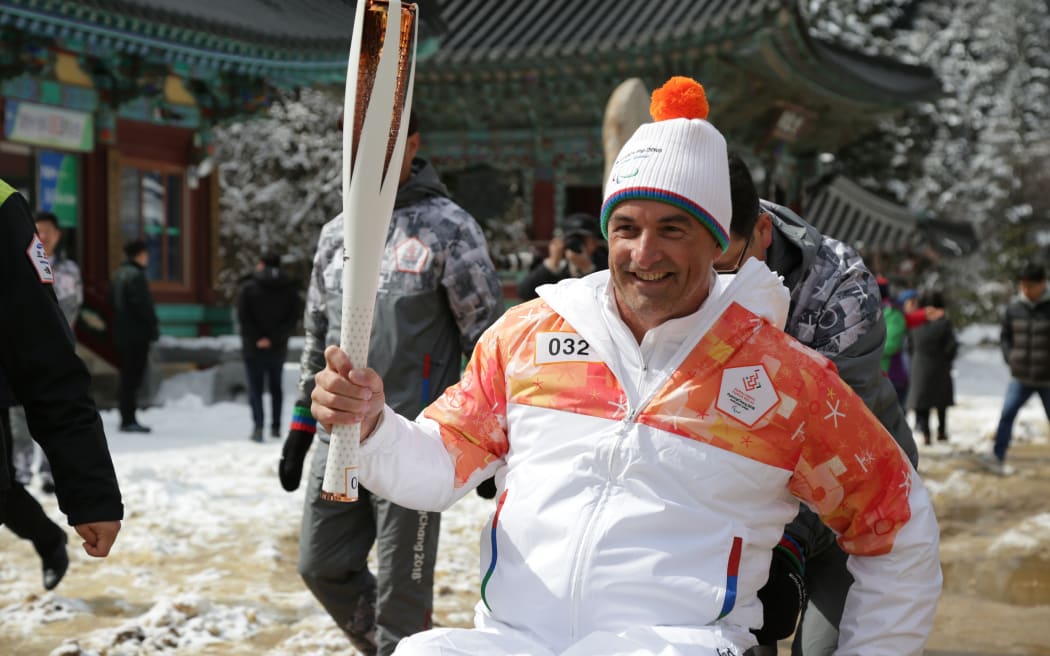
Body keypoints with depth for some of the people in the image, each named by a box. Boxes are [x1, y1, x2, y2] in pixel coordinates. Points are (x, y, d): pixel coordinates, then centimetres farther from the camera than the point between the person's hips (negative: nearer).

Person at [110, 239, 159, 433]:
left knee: (128, 376, 13)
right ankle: (129, 420, -7)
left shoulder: (118, 274, 15)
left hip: (121, 334, 9)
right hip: (137, 334, -9)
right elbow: (143, 305, -19)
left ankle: (126, 418, 16)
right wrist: (153, 328, -13)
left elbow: (113, 303, 19)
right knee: (133, 376, -7)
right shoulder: (136, 275, -15)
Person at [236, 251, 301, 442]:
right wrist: (274, 338, -12)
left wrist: (257, 338, -10)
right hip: (278, 348, 3)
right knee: (276, 386, 15)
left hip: (253, 347, -3)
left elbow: (243, 317, -12)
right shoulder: (289, 289, 4)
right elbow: (292, 318, -6)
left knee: (255, 387, 1)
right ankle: (276, 427, 16)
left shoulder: (248, 287, -4)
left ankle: (258, 426, -11)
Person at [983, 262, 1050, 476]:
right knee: (1007, 414, -3)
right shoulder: (1013, 307, 1)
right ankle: (998, 457, 4)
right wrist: (1010, 358, 3)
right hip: (1020, 376, 3)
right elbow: (1005, 335, 15)